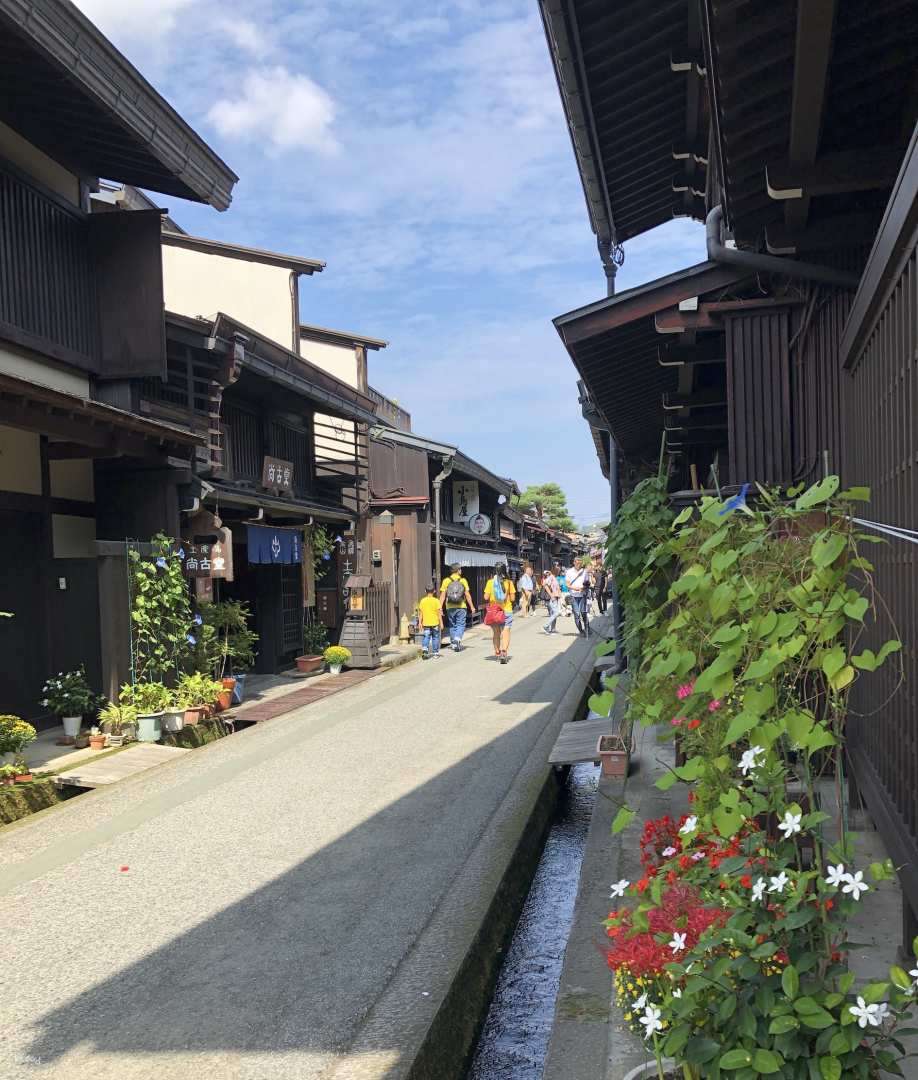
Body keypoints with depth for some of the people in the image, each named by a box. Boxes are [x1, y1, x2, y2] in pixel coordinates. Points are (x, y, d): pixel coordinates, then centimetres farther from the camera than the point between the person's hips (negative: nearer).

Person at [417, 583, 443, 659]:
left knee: (426, 637, 5)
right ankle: (435, 653, 14)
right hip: (435, 623, -1)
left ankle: (424, 648, -19)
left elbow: (420, 613, 3)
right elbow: (439, 613, -7)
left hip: (426, 623, 1)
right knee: (435, 638, 9)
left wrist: (420, 623, 12)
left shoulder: (422, 601, 0)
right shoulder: (436, 601, -7)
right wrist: (441, 623, -2)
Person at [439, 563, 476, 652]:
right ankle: (457, 639, -20)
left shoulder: (446, 581, -1)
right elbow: (467, 595, -3)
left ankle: (454, 643, 19)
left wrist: (440, 607, -3)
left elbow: (443, 595, -5)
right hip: (461, 607, -2)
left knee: (452, 625, 14)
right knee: (461, 625, 3)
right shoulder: (463, 581, -3)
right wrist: (472, 607, 4)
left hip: (450, 607, 2)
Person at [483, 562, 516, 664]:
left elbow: (486, 597, -9)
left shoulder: (490, 582, -5)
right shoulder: (509, 582, -5)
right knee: (506, 632, -3)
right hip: (507, 610, -1)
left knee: (496, 633, 15)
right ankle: (504, 651, -22)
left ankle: (497, 652, 24)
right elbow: (512, 598, -5)